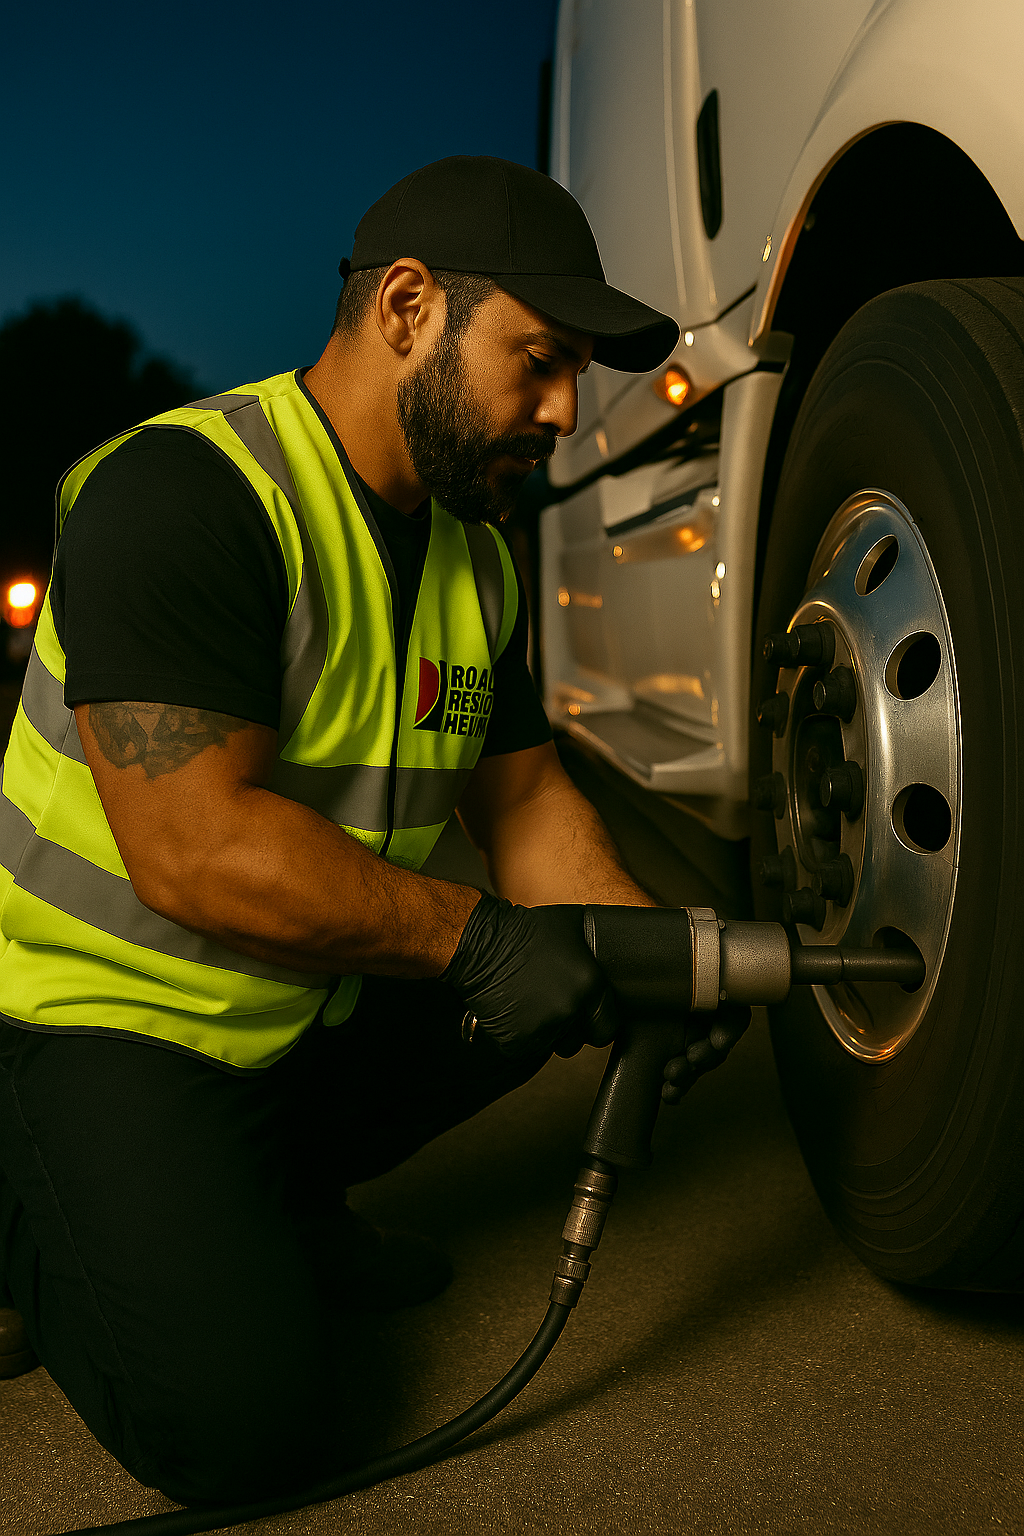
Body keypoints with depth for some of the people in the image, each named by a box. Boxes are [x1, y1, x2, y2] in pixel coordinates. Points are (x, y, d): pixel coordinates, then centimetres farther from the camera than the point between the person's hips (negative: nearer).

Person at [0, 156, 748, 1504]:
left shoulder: (474, 563, 5)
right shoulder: (182, 493, -24)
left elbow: (524, 799, 8)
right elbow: (192, 848, -31)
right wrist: (473, 938, -28)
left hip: (321, 1014, 9)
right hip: (111, 1018, -8)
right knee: (248, 1421, -21)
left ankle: (273, 1204, 12)